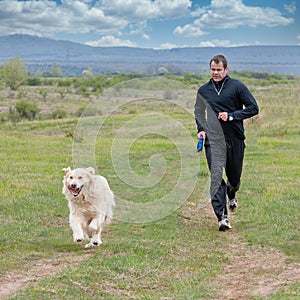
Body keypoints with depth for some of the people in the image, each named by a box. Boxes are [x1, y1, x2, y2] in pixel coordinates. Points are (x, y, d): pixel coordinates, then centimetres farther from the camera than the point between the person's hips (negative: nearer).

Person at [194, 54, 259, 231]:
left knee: (234, 175, 13)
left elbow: (253, 108, -4)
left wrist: (231, 116, -14)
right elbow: (199, 112, 26)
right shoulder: (203, 90, 10)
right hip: (213, 140, 1)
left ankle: (232, 195, 49)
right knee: (216, 177, -13)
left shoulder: (237, 86, -2)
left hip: (235, 138, -1)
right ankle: (222, 216, -13)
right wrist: (201, 129, 8)